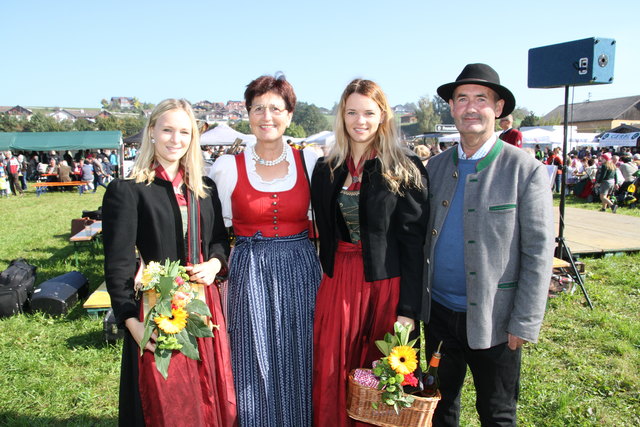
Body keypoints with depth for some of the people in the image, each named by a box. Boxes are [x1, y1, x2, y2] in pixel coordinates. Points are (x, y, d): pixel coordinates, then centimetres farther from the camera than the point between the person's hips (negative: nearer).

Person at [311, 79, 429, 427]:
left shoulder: (406, 170, -6)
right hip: (337, 281, 4)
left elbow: (414, 242, -10)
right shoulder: (326, 169, 7)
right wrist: (329, 274, 6)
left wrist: (408, 309, -14)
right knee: (332, 374, 10)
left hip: (386, 282, -3)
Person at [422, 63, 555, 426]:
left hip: (493, 320, -4)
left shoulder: (527, 171, -9)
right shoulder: (435, 166, 4)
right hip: (439, 312, 4)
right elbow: (424, 238, 8)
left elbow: (539, 252, -11)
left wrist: (524, 324, -13)